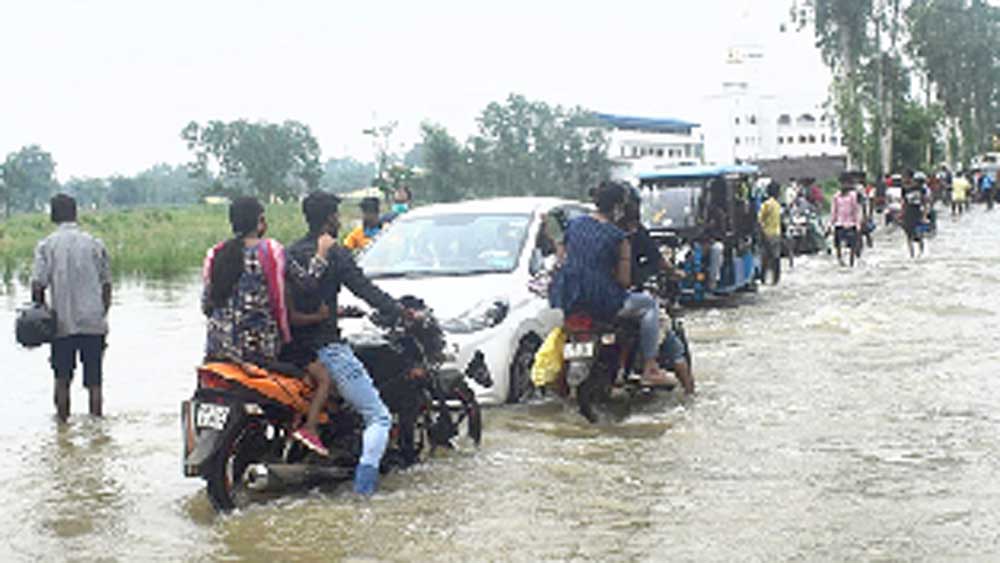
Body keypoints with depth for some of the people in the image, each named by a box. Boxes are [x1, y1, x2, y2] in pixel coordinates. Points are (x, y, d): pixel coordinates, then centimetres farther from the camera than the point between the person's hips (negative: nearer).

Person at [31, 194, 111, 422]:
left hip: (62, 324, 0)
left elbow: (38, 285, -8)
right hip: (93, 323, 1)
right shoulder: (95, 244, 2)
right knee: (94, 381, 7)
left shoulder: (46, 245, -2)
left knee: (62, 380, 11)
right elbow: (106, 285, 4)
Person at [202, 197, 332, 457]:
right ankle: (309, 427, -10)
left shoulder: (216, 254, 7)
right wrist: (321, 257, -3)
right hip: (261, 345, -5)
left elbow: (206, 305, 9)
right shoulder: (271, 251, -8)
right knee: (323, 377, 6)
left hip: (219, 346, 5)